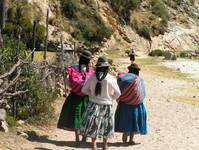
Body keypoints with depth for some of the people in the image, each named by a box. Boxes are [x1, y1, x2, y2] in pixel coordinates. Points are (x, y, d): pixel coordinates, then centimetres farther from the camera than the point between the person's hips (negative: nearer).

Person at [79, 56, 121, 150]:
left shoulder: (92, 77, -9)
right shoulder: (111, 79, -14)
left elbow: (84, 90, -2)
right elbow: (117, 93, -6)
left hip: (94, 104, 0)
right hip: (106, 105, 0)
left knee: (94, 126, 7)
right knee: (106, 126, 17)